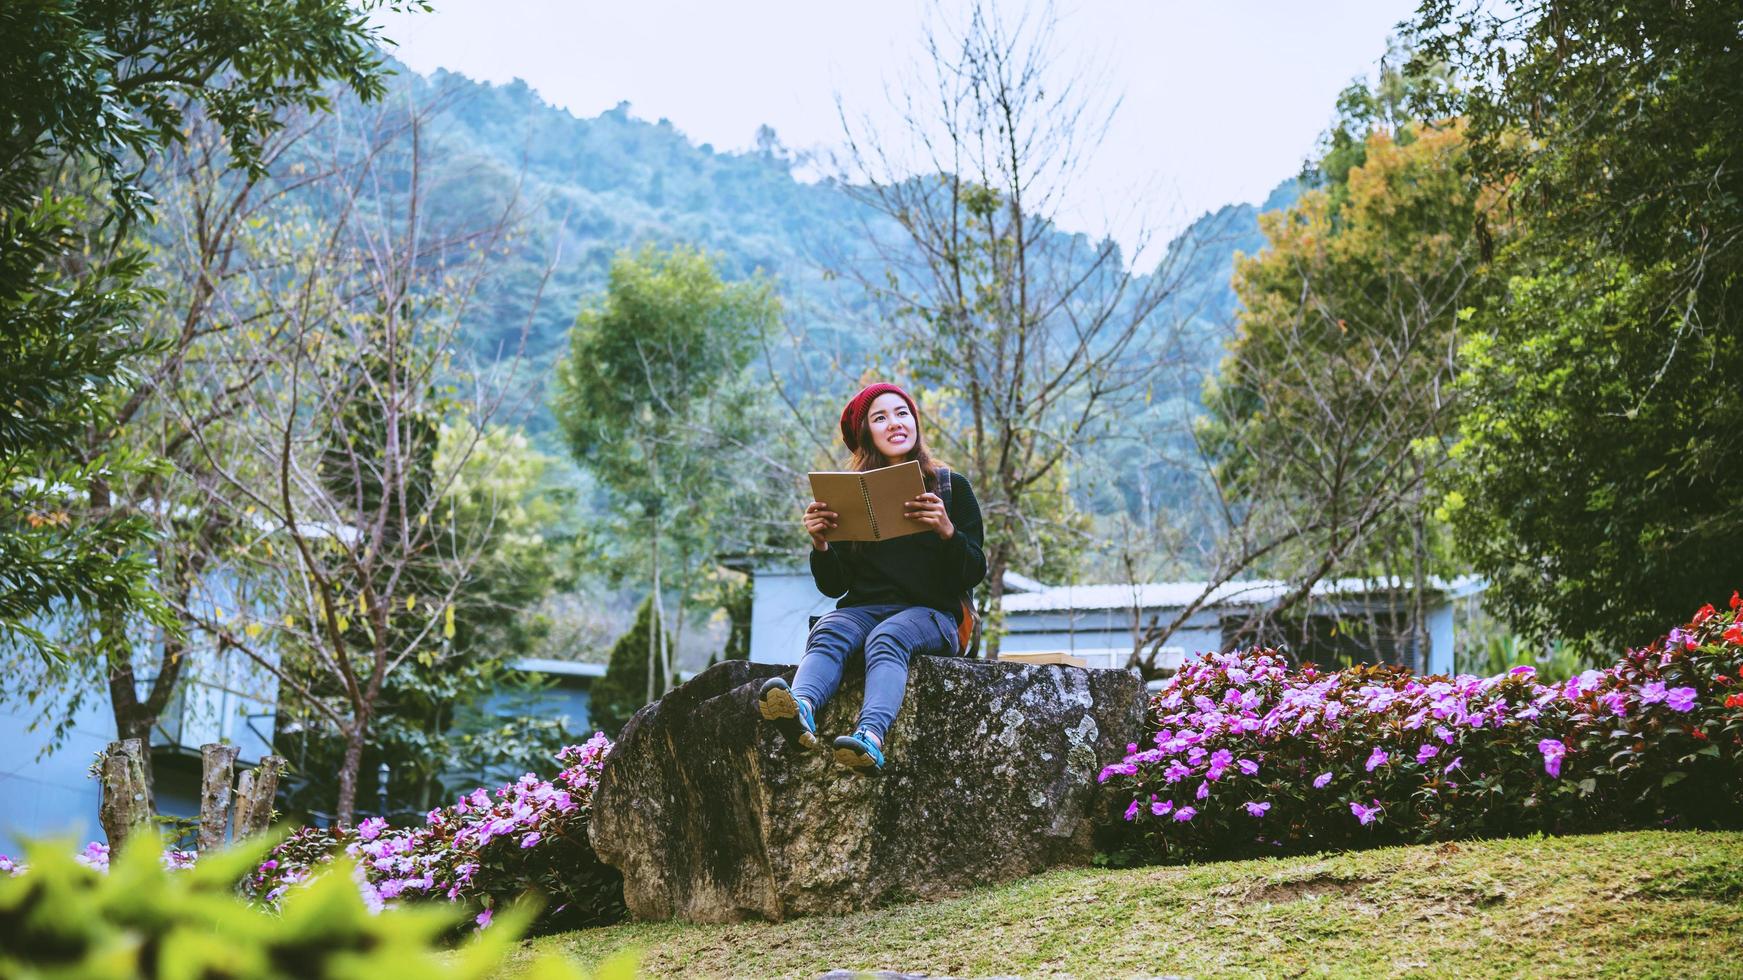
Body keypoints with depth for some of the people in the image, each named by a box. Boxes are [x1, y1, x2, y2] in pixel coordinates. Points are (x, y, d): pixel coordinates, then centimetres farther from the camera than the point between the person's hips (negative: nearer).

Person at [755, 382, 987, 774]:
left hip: (929, 612, -2)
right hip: (863, 609, 2)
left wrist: (947, 531, -16)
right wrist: (820, 544, -7)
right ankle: (801, 710, -64)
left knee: (887, 638, -37)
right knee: (828, 632, -33)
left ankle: (871, 735, -64)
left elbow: (974, 575, 3)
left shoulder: (952, 488, 11)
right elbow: (834, 586, 13)